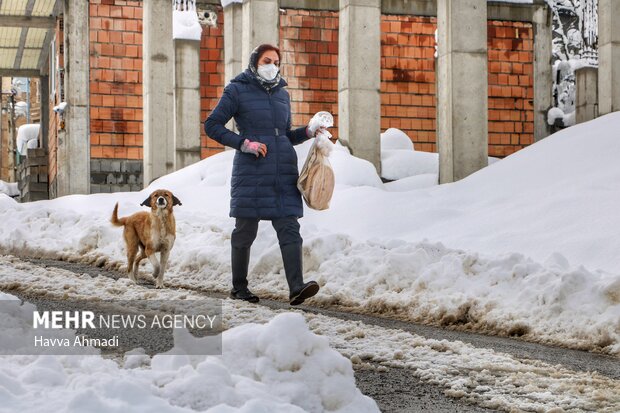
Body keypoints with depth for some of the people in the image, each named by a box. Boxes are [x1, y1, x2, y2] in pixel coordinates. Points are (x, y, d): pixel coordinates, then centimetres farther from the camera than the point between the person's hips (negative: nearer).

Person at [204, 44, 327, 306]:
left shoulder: (282, 93, 17)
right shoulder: (237, 91, 1)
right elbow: (212, 126, -1)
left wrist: (308, 131, 4)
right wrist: (244, 143, -11)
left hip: (284, 171, 4)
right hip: (252, 173, -4)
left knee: (289, 229, -9)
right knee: (245, 231, 5)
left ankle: (296, 288, -19)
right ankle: (239, 287, 19)